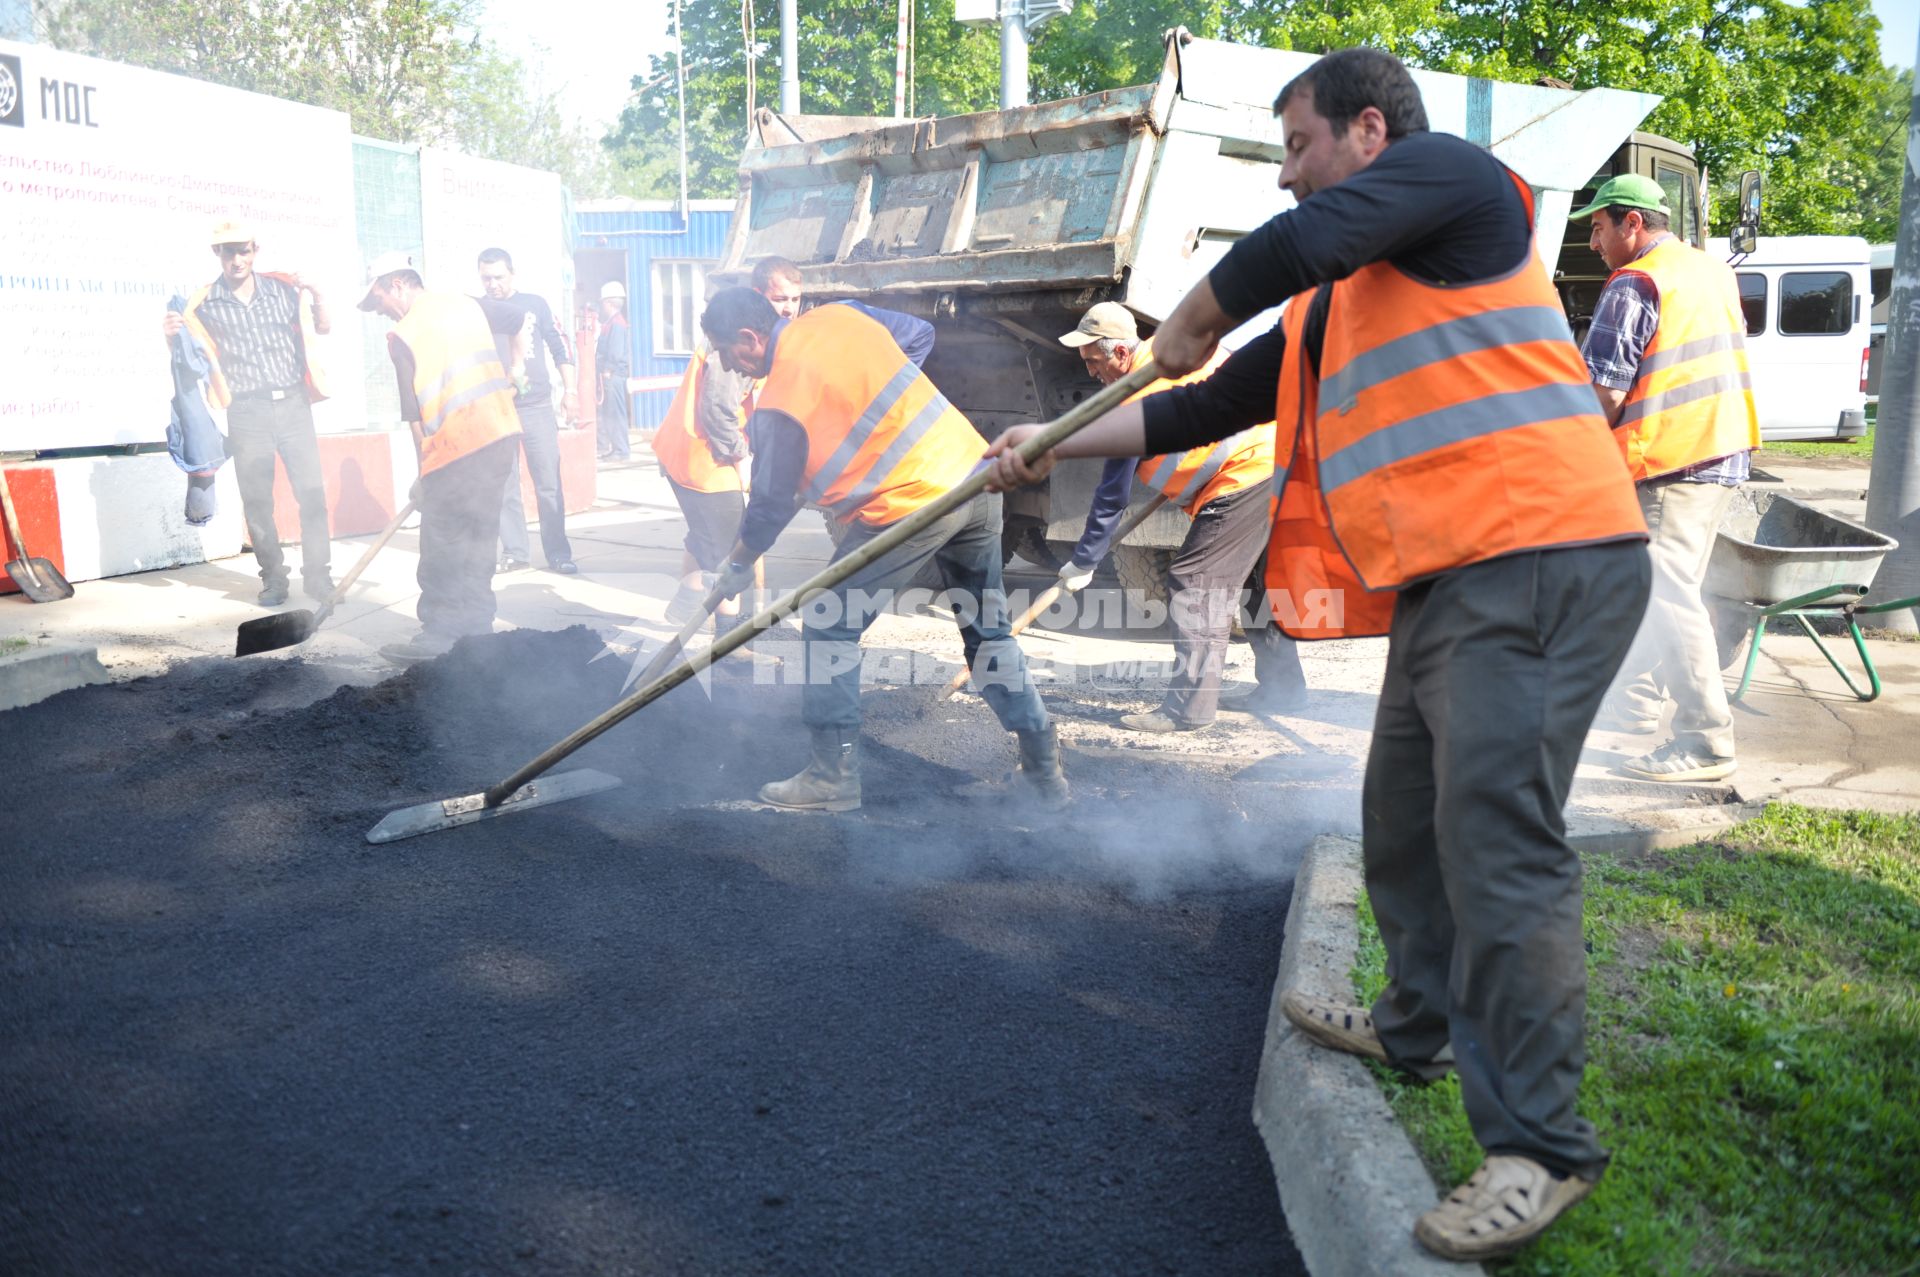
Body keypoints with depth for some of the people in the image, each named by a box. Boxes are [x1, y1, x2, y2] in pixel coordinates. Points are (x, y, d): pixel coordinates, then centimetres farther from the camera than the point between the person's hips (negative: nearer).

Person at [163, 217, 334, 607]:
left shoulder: (283, 289, 3)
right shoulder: (204, 304, 0)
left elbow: (323, 328, 13)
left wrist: (317, 298, -6)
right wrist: (170, 336, -15)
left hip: (293, 404, 1)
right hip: (247, 412, -1)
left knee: (312, 493, -1)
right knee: (257, 502, 3)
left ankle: (318, 575, 8)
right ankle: (273, 580, 13)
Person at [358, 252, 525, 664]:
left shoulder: (402, 336, -4)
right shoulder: (468, 305, 10)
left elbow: (415, 415, -4)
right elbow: (525, 322, 21)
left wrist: (423, 472, 5)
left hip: (455, 449, -7)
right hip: (502, 435, 7)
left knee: (441, 549, 2)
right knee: (478, 541, 15)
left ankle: (438, 636, 6)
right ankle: (477, 627, 20)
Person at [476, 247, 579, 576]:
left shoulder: (535, 304, 5)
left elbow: (560, 348, 8)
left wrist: (569, 391, 4)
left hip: (537, 406, 0)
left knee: (549, 483, 0)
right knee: (504, 486, 3)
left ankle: (558, 552, 5)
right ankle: (515, 552, 11)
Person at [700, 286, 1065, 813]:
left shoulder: (779, 405, -10)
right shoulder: (837, 317, 9)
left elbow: (771, 502, -2)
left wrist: (738, 567, 16)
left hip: (912, 506, -8)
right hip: (975, 475, 8)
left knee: (829, 626, 7)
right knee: (988, 629, 18)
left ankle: (834, 774, 11)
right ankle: (1044, 768, 22)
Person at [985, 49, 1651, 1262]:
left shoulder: (1448, 171, -1)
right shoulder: (1328, 310, 24)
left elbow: (1298, 243, -17)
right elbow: (1210, 409, 26)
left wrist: (1188, 321, 2)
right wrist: (1056, 444, 24)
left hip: (1542, 560, -10)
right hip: (1442, 583, 10)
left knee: (1496, 835, -13)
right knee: (1404, 821, 18)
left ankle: (1540, 1146, -6)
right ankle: (1420, 1024, 38)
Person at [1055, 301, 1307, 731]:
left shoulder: (1139, 398, -14)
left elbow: (1113, 495, -10)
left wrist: (1083, 562, -1)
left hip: (1247, 474, -10)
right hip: (1283, 455, 10)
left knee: (1195, 580, -10)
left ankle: (1189, 708, -11)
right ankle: (1283, 687, 29)